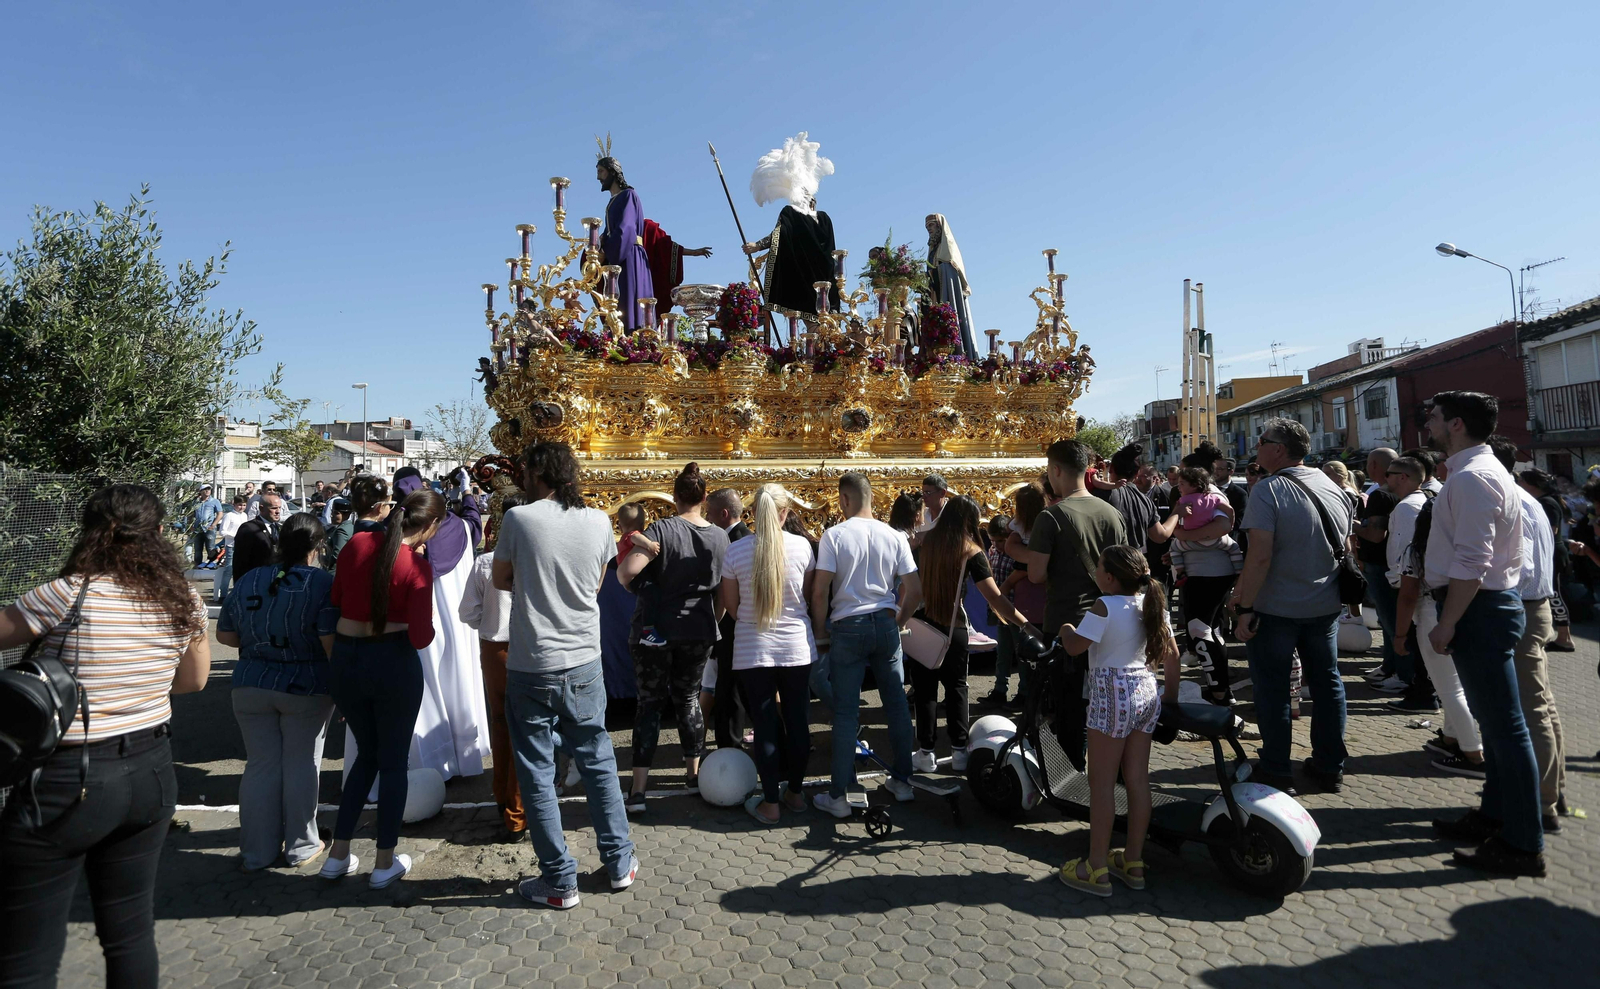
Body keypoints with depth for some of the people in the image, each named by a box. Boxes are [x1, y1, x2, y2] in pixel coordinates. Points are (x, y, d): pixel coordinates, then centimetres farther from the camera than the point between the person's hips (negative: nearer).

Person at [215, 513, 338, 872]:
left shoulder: (249, 580, 3)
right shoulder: (322, 582, -14)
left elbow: (225, 634, 8)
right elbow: (332, 641, -20)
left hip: (252, 686, 4)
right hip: (306, 687, -4)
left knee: (260, 765, 13)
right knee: (301, 765, 9)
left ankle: (256, 851, 23)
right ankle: (300, 847, 21)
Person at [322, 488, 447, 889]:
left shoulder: (356, 543, -2)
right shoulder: (416, 565, -17)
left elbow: (337, 599, 11)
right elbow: (421, 637, -17)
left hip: (344, 659, 5)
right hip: (393, 663, -5)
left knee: (367, 754, 24)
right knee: (394, 761, 13)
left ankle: (338, 855, 28)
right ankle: (385, 863, 22)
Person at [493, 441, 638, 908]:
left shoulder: (519, 518, -11)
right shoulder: (598, 521, -2)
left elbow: (501, 581, 4)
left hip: (531, 667, -3)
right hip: (584, 662, 4)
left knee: (537, 772, 9)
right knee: (598, 761, 16)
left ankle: (559, 880, 17)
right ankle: (619, 862, 26)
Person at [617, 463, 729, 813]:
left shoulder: (663, 529, -15)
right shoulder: (720, 536, -2)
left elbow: (626, 571, -26)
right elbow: (724, 589, 6)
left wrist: (634, 590, -4)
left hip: (655, 630, -3)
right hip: (699, 632, 4)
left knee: (650, 704, 4)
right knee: (688, 699, 19)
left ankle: (638, 790, 4)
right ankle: (694, 772, 29)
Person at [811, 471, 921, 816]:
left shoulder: (834, 536, -8)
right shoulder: (894, 537, 1)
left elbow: (820, 592, -11)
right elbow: (915, 589, 3)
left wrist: (820, 632, 2)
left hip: (848, 626, -3)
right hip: (885, 623, 3)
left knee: (846, 711, 2)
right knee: (896, 703, 14)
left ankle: (838, 796, 9)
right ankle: (902, 781, 26)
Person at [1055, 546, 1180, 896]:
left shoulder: (1105, 607, -14)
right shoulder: (1152, 605, 8)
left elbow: (1075, 646, -16)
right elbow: (1171, 653, 12)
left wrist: (1066, 629, 5)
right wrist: (1171, 694, 22)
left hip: (1112, 694, -7)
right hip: (1146, 692, 8)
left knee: (1101, 782, 0)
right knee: (1138, 780, 12)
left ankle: (1096, 869, 6)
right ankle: (1133, 862, 22)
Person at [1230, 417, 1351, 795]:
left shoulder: (1268, 490, -18)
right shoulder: (1335, 488, 4)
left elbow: (1260, 555, -24)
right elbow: (1346, 548, 14)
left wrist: (1245, 607, -19)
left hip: (1275, 608, -6)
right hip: (1326, 605, 6)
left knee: (1272, 688, 6)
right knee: (1327, 682, 16)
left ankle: (1276, 772, 14)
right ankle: (1330, 767, 26)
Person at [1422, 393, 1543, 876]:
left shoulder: (1472, 478, -18)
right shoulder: (1478, 470, 16)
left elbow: (1471, 562, -24)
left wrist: (1447, 623, -20)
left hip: (1479, 608, -11)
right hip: (1487, 604, 11)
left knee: (1504, 726, -4)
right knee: (1494, 721, 18)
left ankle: (1523, 845, 5)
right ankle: (1495, 816, 31)